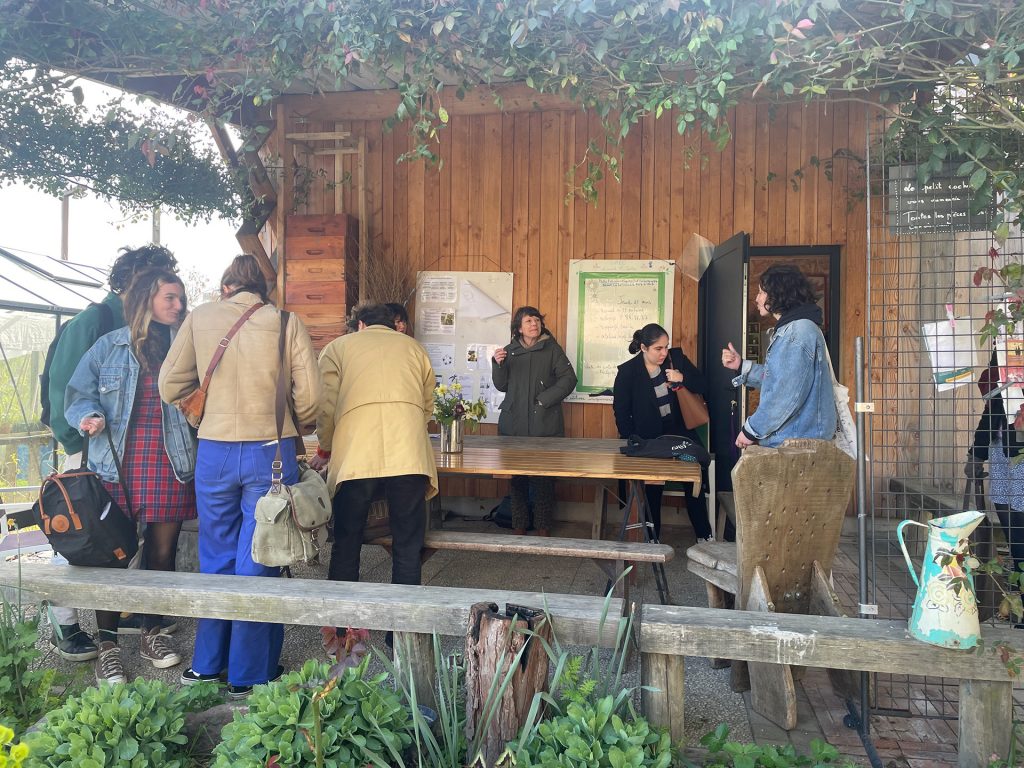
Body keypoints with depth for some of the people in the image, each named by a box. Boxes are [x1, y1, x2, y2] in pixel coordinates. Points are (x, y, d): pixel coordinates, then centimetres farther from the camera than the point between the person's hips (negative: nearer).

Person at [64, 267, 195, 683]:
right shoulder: (109, 346, 5)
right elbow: (78, 393, 6)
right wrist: (90, 417, -13)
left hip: (171, 465, 2)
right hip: (117, 465, -1)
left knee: (162, 552, 10)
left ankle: (153, 633, 28)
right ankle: (107, 646, 15)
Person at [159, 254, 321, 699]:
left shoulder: (200, 317, 4)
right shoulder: (287, 323, -1)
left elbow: (169, 389, 5)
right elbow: (309, 396, -5)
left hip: (214, 453, 2)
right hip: (271, 452, -2)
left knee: (216, 558, 16)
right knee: (259, 563, 7)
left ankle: (207, 665, 30)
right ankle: (250, 675, 16)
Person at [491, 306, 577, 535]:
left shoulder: (551, 349, 5)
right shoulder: (511, 350, 11)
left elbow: (569, 379, -2)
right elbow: (501, 386, 11)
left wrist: (544, 399, -10)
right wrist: (498, 365, -6)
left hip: (544, 426, -2)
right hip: (514, 425, 2)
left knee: (544, 478, -2)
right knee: (516, 476, 1)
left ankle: (543, 527, 8)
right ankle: (519, 525, 12)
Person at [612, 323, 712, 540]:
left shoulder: (677, 358, -3)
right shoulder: (627, 372, -9)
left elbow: (703, 386, 0)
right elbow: (621, 413, -3)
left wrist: (683, 378, -19)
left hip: (680, 431, 2)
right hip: (649, 439, -2)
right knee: (653, 490, 2)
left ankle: (705, 536, 4)